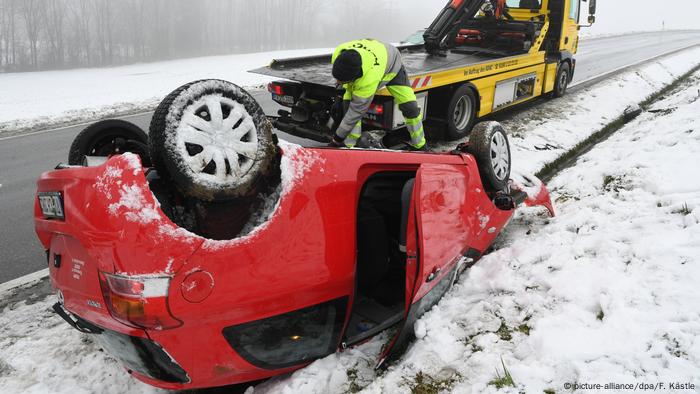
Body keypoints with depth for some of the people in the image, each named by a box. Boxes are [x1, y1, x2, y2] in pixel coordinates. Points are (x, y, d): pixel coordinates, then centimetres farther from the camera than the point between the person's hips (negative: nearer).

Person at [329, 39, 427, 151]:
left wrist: (337, 139, -32)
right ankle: (348, 147, -8)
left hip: (392, 64, -4)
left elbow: (357, 111, -40)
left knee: (410, 106, -10)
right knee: (348, 102, -18)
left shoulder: (369, 80, -50)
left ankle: (420, 146, 13)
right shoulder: (337, 55, -37)